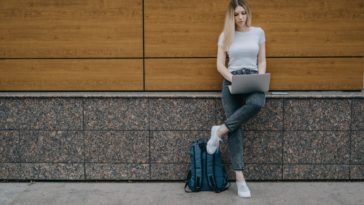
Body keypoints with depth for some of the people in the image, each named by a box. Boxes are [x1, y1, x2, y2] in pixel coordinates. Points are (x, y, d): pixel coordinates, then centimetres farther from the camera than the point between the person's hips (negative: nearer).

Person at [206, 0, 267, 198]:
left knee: (256, 103, -37)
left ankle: (220, 131, -17)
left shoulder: (258, 32, 10)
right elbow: (220, 64, 5)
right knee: (236, 129, -10)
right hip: (231, 80, 0)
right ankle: (240, 179, -7)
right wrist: (233, 78, -13)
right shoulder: (225, 35, 8)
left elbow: (262, 61, 12)